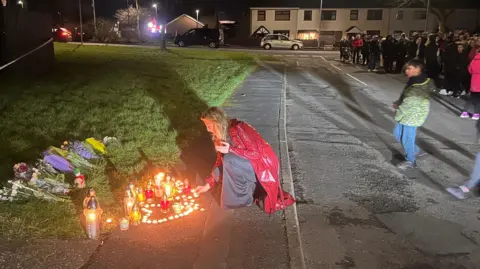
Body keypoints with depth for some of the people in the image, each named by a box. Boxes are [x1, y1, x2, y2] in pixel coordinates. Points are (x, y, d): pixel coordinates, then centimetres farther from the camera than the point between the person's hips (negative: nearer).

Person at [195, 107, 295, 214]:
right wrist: (208, 184, 5)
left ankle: (243, 196, -10)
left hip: (263, 164, -8)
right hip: (248, 164, 8)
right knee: (218, 172, -7)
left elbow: (256, 153, -24)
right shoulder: (222, 133, 2)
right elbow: (220, 160, 7)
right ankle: (250, 185, 8)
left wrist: (230, 150, -29)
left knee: (229, 160, -29)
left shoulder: (237, 129, -24)